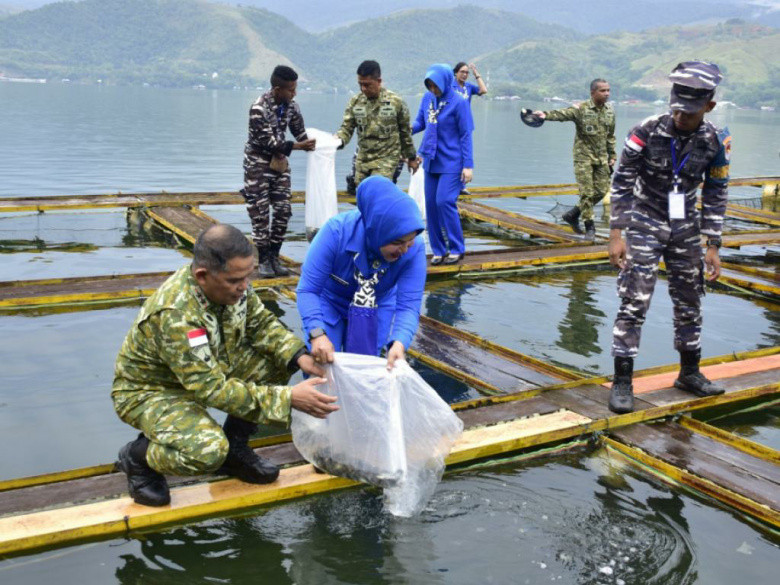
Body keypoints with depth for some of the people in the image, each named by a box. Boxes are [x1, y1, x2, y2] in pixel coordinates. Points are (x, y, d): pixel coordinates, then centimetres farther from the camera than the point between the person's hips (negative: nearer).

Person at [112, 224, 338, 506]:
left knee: (274, 360, -10)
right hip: (149, 390, -8)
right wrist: (288, 398, -36)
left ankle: (234, 448, 7)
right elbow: (212, 389, -34)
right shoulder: (175, 315, -37)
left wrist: (299, 356, -19)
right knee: (207, 451, -33)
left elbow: (261, 323, 0)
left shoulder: (232, 284, -15)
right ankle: (137, 456, -1)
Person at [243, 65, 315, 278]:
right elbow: (268, 142, -23)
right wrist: (298, 146, -28)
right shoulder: (259, 108, -22)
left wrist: (310, 143, -10)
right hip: (258, 163, -6)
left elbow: (300, 131, 10)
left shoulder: (291, 106, -1)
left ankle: (274, 257, 16)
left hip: (280, 162, 6)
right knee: (260, 213, -2)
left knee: (283, 211, 4)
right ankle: (263, 260, 9)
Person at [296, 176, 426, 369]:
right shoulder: (337, 231, -33)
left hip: (379, 307, 2)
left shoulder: (414, 248, -29)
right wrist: (317, 333, -46)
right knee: (321, 363, -11)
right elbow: (307, 289, -30)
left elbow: (409, 305, -30)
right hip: (329, 301, -1)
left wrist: (399, 343, -49)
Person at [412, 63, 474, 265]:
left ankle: (457, 249, 2)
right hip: (431, 160, 6)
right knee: (431, 204, 5)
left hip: (451, 163, -6)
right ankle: (438, 250, 16)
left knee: (445, 201, -13)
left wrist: (468, 165, -11)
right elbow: (420, 122, 14)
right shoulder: (427, 98, 5)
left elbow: (465, 135, -9)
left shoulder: (459, 103, -11)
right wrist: (409, 128, -10)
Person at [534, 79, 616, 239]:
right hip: (584, 157, -6)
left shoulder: (610, 111, 7)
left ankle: (572, 214, 20)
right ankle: (589, 227, 7)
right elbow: (562, 114, -28)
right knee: (587, 192, -6)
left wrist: (612, 156, 14)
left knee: (601, 190, 4)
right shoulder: (581, 109, -12)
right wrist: (546, 115, -47)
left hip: (601, 158, 6)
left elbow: (610, 136, 16)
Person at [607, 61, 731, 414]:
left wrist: (713, 247, -2)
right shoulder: (647, 132, -18)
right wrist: (616, 235, -16)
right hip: (645, 226, -3)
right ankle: (622, 382, -1)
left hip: (685, 230, 4)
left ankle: (690, 373, 30)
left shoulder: (715, 143, -8)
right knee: (634, 304, -9)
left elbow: (715, 196, 0)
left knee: (689, 303, 13)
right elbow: (622, 183, -12)